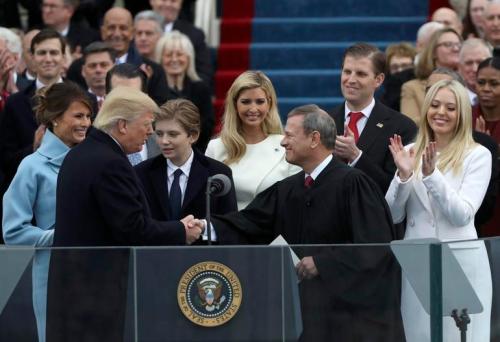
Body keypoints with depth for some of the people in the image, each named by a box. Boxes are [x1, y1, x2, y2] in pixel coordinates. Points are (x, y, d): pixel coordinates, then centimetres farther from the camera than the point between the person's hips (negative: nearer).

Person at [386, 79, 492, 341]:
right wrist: (403, 175, -11)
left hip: (461, 262, -3)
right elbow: (394, 216, 4)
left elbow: (462, 215, -12)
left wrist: (431, 175, -22)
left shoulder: (478, 155, -3)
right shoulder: (410, 153, 7)